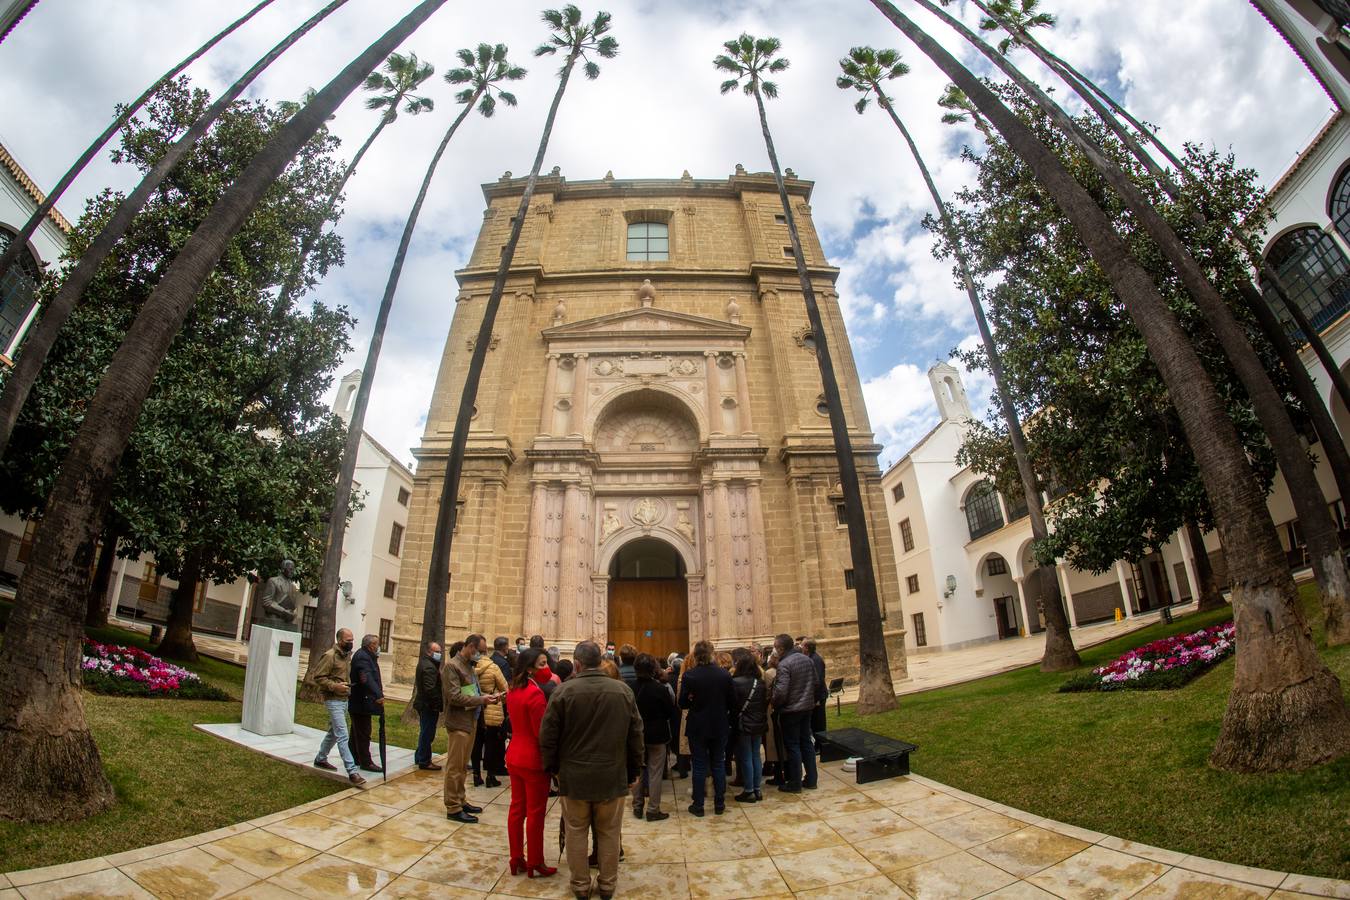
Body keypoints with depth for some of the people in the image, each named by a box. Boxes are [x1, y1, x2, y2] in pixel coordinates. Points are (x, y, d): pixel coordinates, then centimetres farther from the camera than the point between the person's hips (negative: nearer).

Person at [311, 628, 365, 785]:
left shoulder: (347, 655, 10)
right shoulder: (330, 655, -15)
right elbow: (317, 676, -16)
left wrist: (348, 685, 9)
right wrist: (335, 686, -24)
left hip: (344, 700, 9)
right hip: (333, 700, -9)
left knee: (333, 732, 22)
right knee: (343, 736, -11)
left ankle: (320, 759, 41)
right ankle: (352, 772, -13)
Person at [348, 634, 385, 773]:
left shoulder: (365, 656, 14)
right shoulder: (362, 657, -20)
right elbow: (367, 678, -32)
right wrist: (378, 695, -38)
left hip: (360, 702, 11)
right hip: (362, 702, -11)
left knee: (358, 732, 18)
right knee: (363, 733, -4)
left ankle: (355, 758, 28)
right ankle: (366, 762, 1)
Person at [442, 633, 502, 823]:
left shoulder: (468, 666, 13)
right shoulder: (451, 666, -15)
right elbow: (454, 696, -21)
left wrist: (486, 696, 0)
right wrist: (481, 700, -18)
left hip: (470, 722, 9)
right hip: (458, 723, -9)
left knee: (462, 766, 18)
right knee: (455, 767, 1)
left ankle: (460, 801, 28)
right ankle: (453, 808, 9)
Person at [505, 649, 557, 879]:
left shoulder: (513, 690, 4)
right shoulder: (535, 693, -23)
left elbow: (519, 721, 8)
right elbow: (542, 732, -21)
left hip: (514, 756, 8)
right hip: (533, 760, -8)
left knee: (517, 808, 16)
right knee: (535, 813, 6)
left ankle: (517, 860, 28)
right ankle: (535, 864, 19)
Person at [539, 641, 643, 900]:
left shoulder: (564, 690, -12)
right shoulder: (623, 691, -5)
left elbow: (548, 735, -6)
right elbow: (635, 735, 1)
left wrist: (552, 766, 10)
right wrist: (633, 770, 13)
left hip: (574, 775, -1)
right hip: (612, 775, 1)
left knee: (577, 832, 15)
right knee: (609, 833, 15)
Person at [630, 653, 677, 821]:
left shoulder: (631, 688, -11)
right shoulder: (660, 689, -19)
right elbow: (672, 712, -9)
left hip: (637, 735, 4)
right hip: (657, 736, -4)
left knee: (638, 771, 17)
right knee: (655, 773, 6)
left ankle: (637, 807, 26)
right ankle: (653, 810, 12)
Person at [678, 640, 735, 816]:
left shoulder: (689, 676, -16)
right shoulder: (725, 674, -10)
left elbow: (682, 704, -9)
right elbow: (732, 701, -1)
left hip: (697, 727, -2)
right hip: (720, 726, 2)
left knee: (699, 766, 9)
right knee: (719, 764, 15)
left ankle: (698, 805, 17)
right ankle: (719, 804, 22)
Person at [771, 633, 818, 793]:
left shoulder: (784, 664, -21)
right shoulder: (806, 659, 2)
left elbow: (781, 691, -25)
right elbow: (815, 682, 11)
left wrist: (774, 703, -7)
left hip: (790, 710, -7)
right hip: (807, 707, 7)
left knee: (792, 746, 4)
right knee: (807, 743, 16)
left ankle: (795, 784, 12)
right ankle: (811, 780, 23)